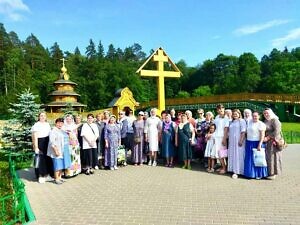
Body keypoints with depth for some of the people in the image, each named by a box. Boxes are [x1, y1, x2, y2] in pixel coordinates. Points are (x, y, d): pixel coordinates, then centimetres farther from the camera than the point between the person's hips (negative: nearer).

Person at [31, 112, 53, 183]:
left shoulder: (47, 124, 11)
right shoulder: (36, 125, -8)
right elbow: (35, 137, -12)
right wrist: (36, 147, -16)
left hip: (47, 144, 6)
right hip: (40, 144, -6)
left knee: (48, 160, 11)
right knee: (40, 160, 1)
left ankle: (47, 175, 23)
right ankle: (40, 176, 14)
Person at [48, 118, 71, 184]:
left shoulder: (62, 131, 16)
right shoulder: (53, 131, -9)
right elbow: (52, 142, -16)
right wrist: (56, 150, -21)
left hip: (64, 151, 8)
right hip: (57, 151, -8)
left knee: (62, 165, 11)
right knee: (58, 165, -5)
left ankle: (59, 177, 20)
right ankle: (56, 179, 5)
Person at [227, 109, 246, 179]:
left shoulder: (242, 121, -3)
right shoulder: (231, 122, 17)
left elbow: (243, 132, -12)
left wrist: (241, 140, -19)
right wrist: (228, 140, 13)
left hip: (238, 141, -7)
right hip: (231, 141, 7)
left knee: (238, 155, -4)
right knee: (232, 156, 7)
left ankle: (237, 171, -1)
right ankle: (234, 170, 15)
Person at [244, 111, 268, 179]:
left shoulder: (261, 124, -9)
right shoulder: (249, 122, 10)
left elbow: (262, 135, -14)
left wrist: (259, 145, -20)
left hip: (257, 143, -6)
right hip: (249, 143, 6)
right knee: (249, 159, 10)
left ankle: (259, 174, 14)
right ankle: (250, 173, 22)